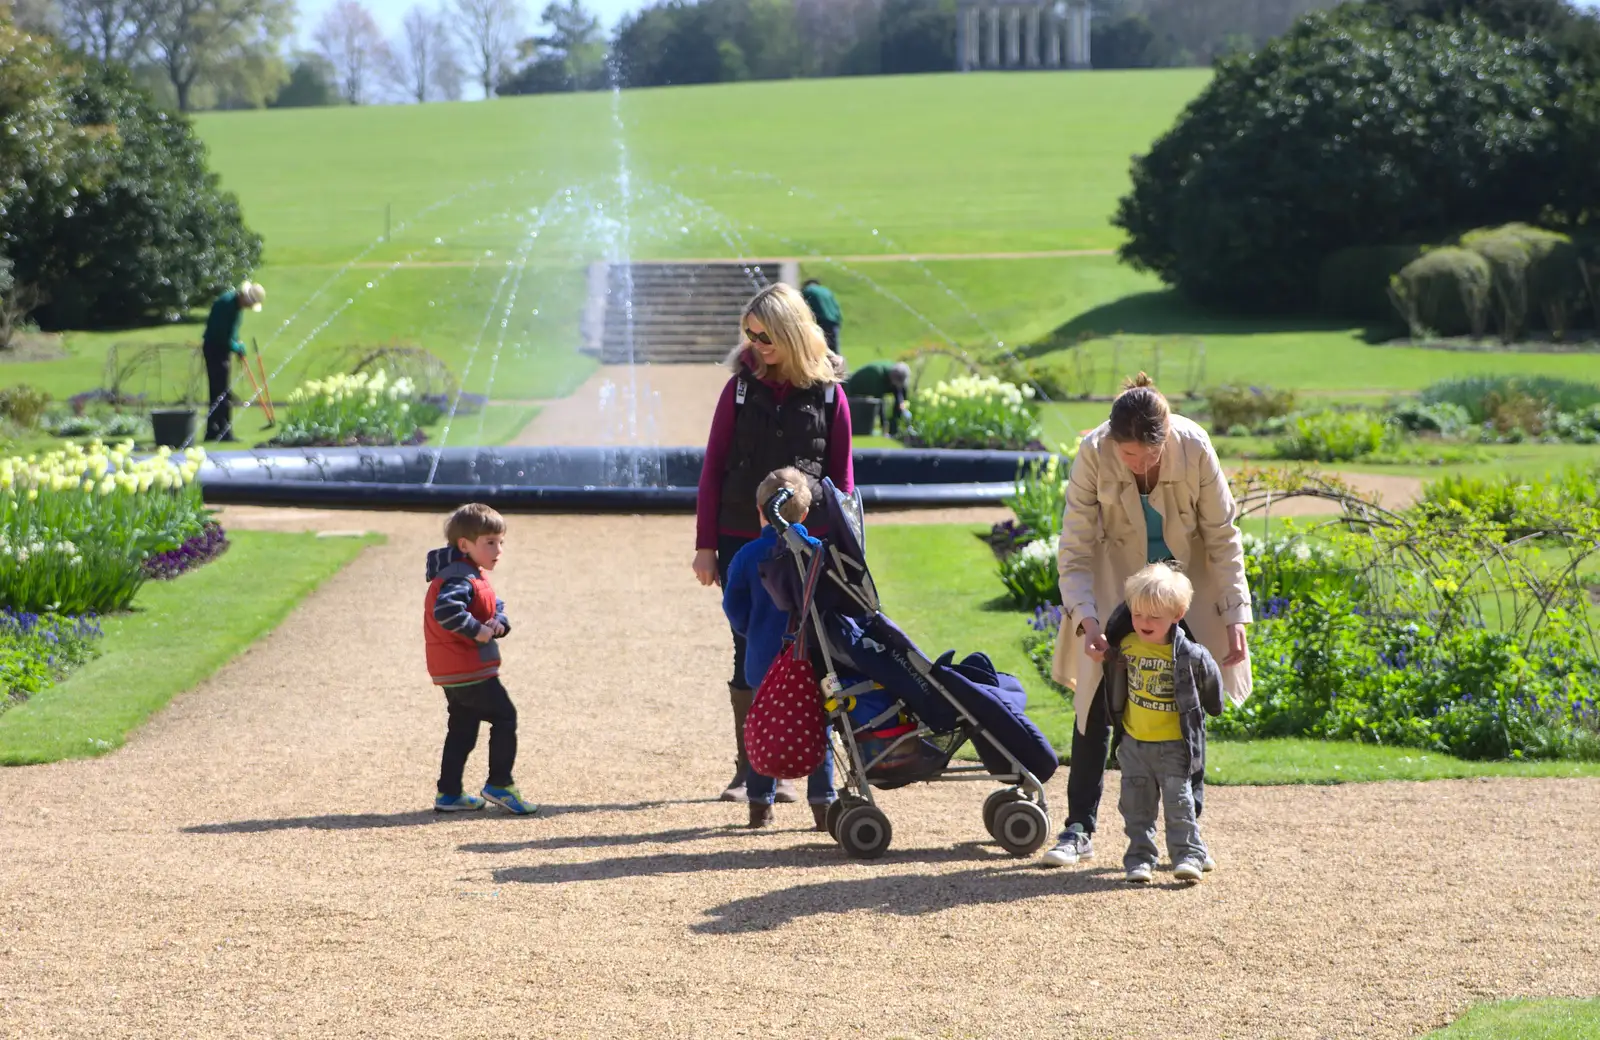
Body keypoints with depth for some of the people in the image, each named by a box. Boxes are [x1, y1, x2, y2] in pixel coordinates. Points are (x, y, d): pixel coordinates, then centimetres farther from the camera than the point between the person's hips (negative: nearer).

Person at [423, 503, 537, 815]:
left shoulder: (474, 576, 15)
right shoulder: (460, 578, -19)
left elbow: (496, 605, 19)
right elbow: (446, 610, -36)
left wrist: (498, 622, -3)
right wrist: (477, 630, -26)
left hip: (452, 672, 10)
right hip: (470, 671, -10)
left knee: (462, 729, 15)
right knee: (504, 716, -3)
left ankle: (449, 794, 18)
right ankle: (499, 785, 2)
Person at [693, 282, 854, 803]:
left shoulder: (828, 394, 0)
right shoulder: (741, 388, 3)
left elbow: (842, 479, 5)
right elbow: (713, 468, 5)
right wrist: (705, 544, 1)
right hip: (741, 541, 1)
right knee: (748, 652, 3)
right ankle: (746, 769, 9)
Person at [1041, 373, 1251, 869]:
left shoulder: (1195, 449, -25)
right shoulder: (1093, 454, -26)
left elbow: (1223, 539, -13)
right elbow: (1075, 549, -20)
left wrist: (1234, 618, -15)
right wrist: (1086, 620, -31)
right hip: (1115, 581, 0)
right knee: (1096, 703, -4)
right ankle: (1079, 829, 4)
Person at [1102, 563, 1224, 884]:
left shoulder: (1188, 655, -16)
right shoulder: (1124, 644, -7)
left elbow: (1210, 678, 1)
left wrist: (1210, 710, 14)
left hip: (1174, 745, -4)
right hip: (1134, 743, 4)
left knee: (1179, 802, -3)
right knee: (1137, 806, 6)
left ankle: (1188, 855, 1)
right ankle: (1140, 858, 12)